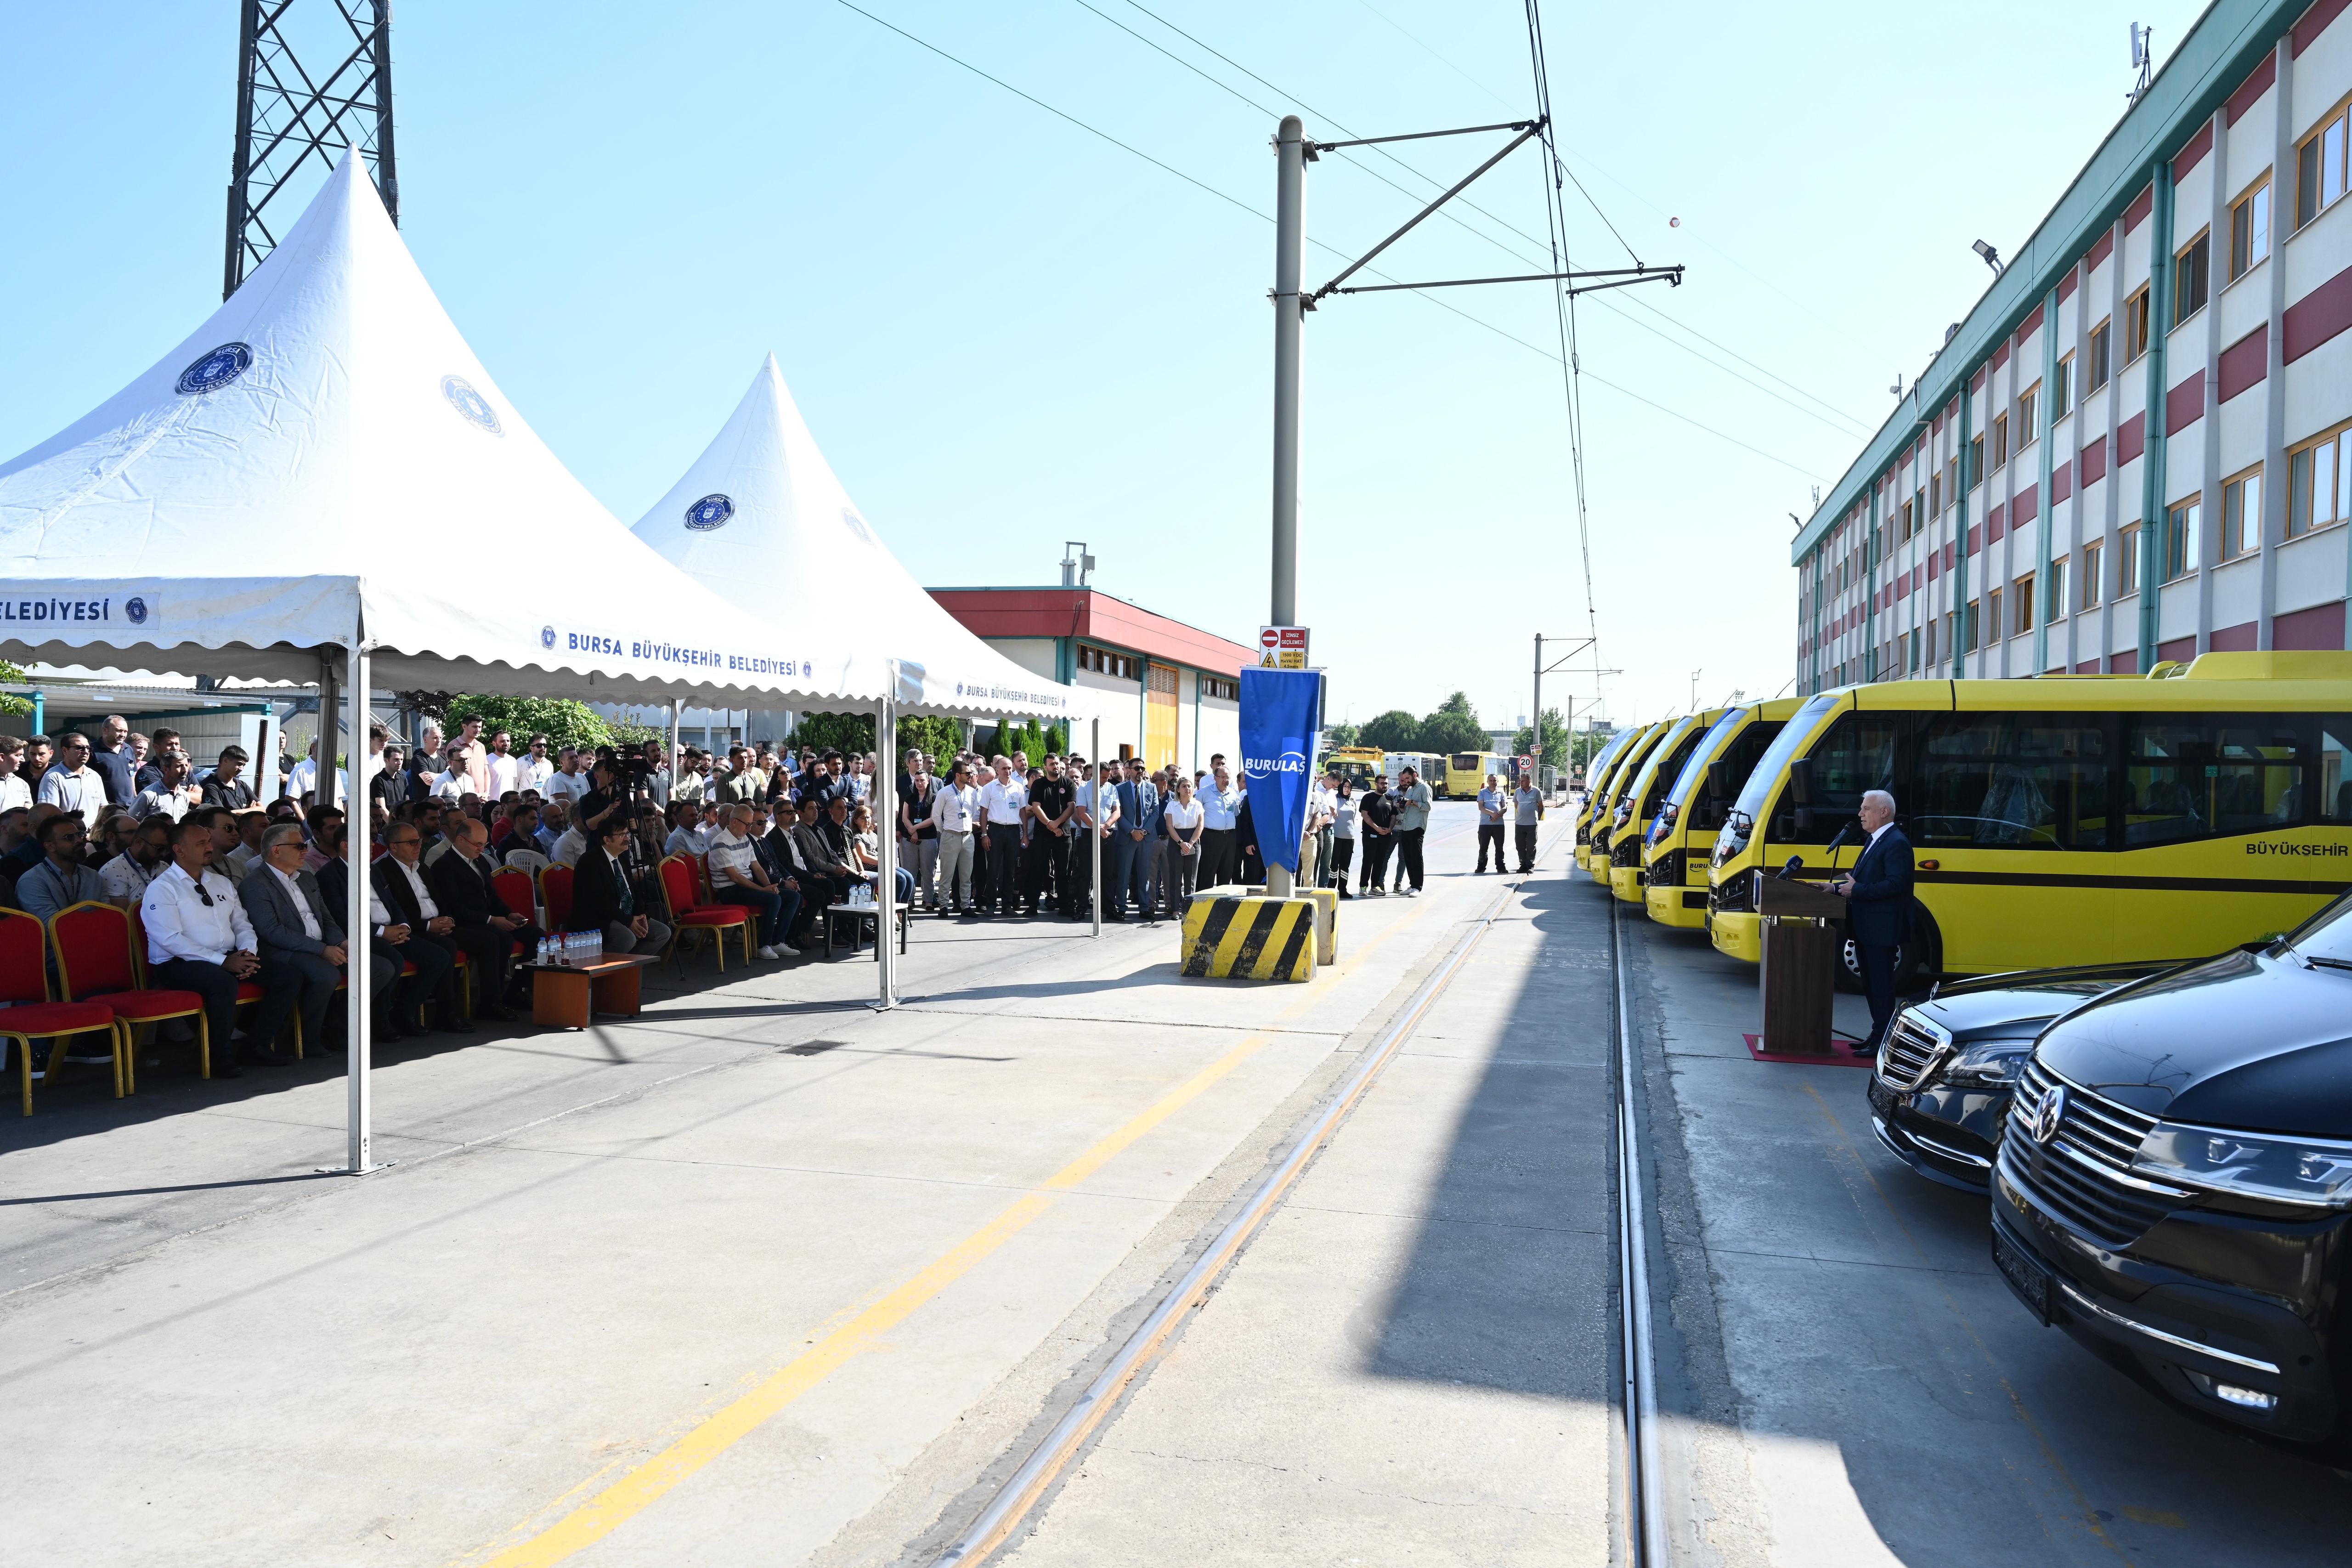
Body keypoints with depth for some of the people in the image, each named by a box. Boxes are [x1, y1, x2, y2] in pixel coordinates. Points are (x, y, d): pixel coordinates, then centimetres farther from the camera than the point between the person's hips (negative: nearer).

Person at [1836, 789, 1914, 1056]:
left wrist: (1856, 890, -20)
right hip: (1866, 929, 10)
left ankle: (1882, 1041, 1)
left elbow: (1895, 884, -24)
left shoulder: (1896, 843, -15)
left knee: (1881, 986, -5)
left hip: (1882, 931, -10)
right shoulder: (1874, 841, 17)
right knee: (1871, 985, 16)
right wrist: (1842, 887, 7)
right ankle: (1878, 1035, 25)